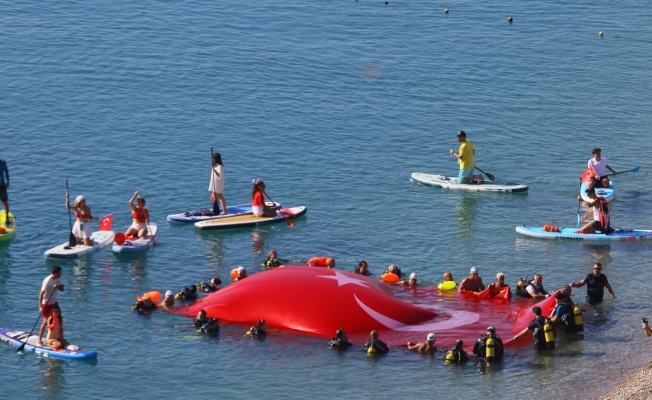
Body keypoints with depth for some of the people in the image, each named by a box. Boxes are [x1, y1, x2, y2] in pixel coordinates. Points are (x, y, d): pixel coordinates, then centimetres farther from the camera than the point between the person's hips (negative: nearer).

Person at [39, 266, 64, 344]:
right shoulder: (47, 281, -25)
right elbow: (41, 294, -23)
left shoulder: (58, 278, -3)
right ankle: (39, 339, 8)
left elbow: (62, 289, 3)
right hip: (47, 304, -7)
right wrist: (40, 306, -26)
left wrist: (58, 286, -21)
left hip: (55, 302, 7)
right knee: (46, 322, -3)